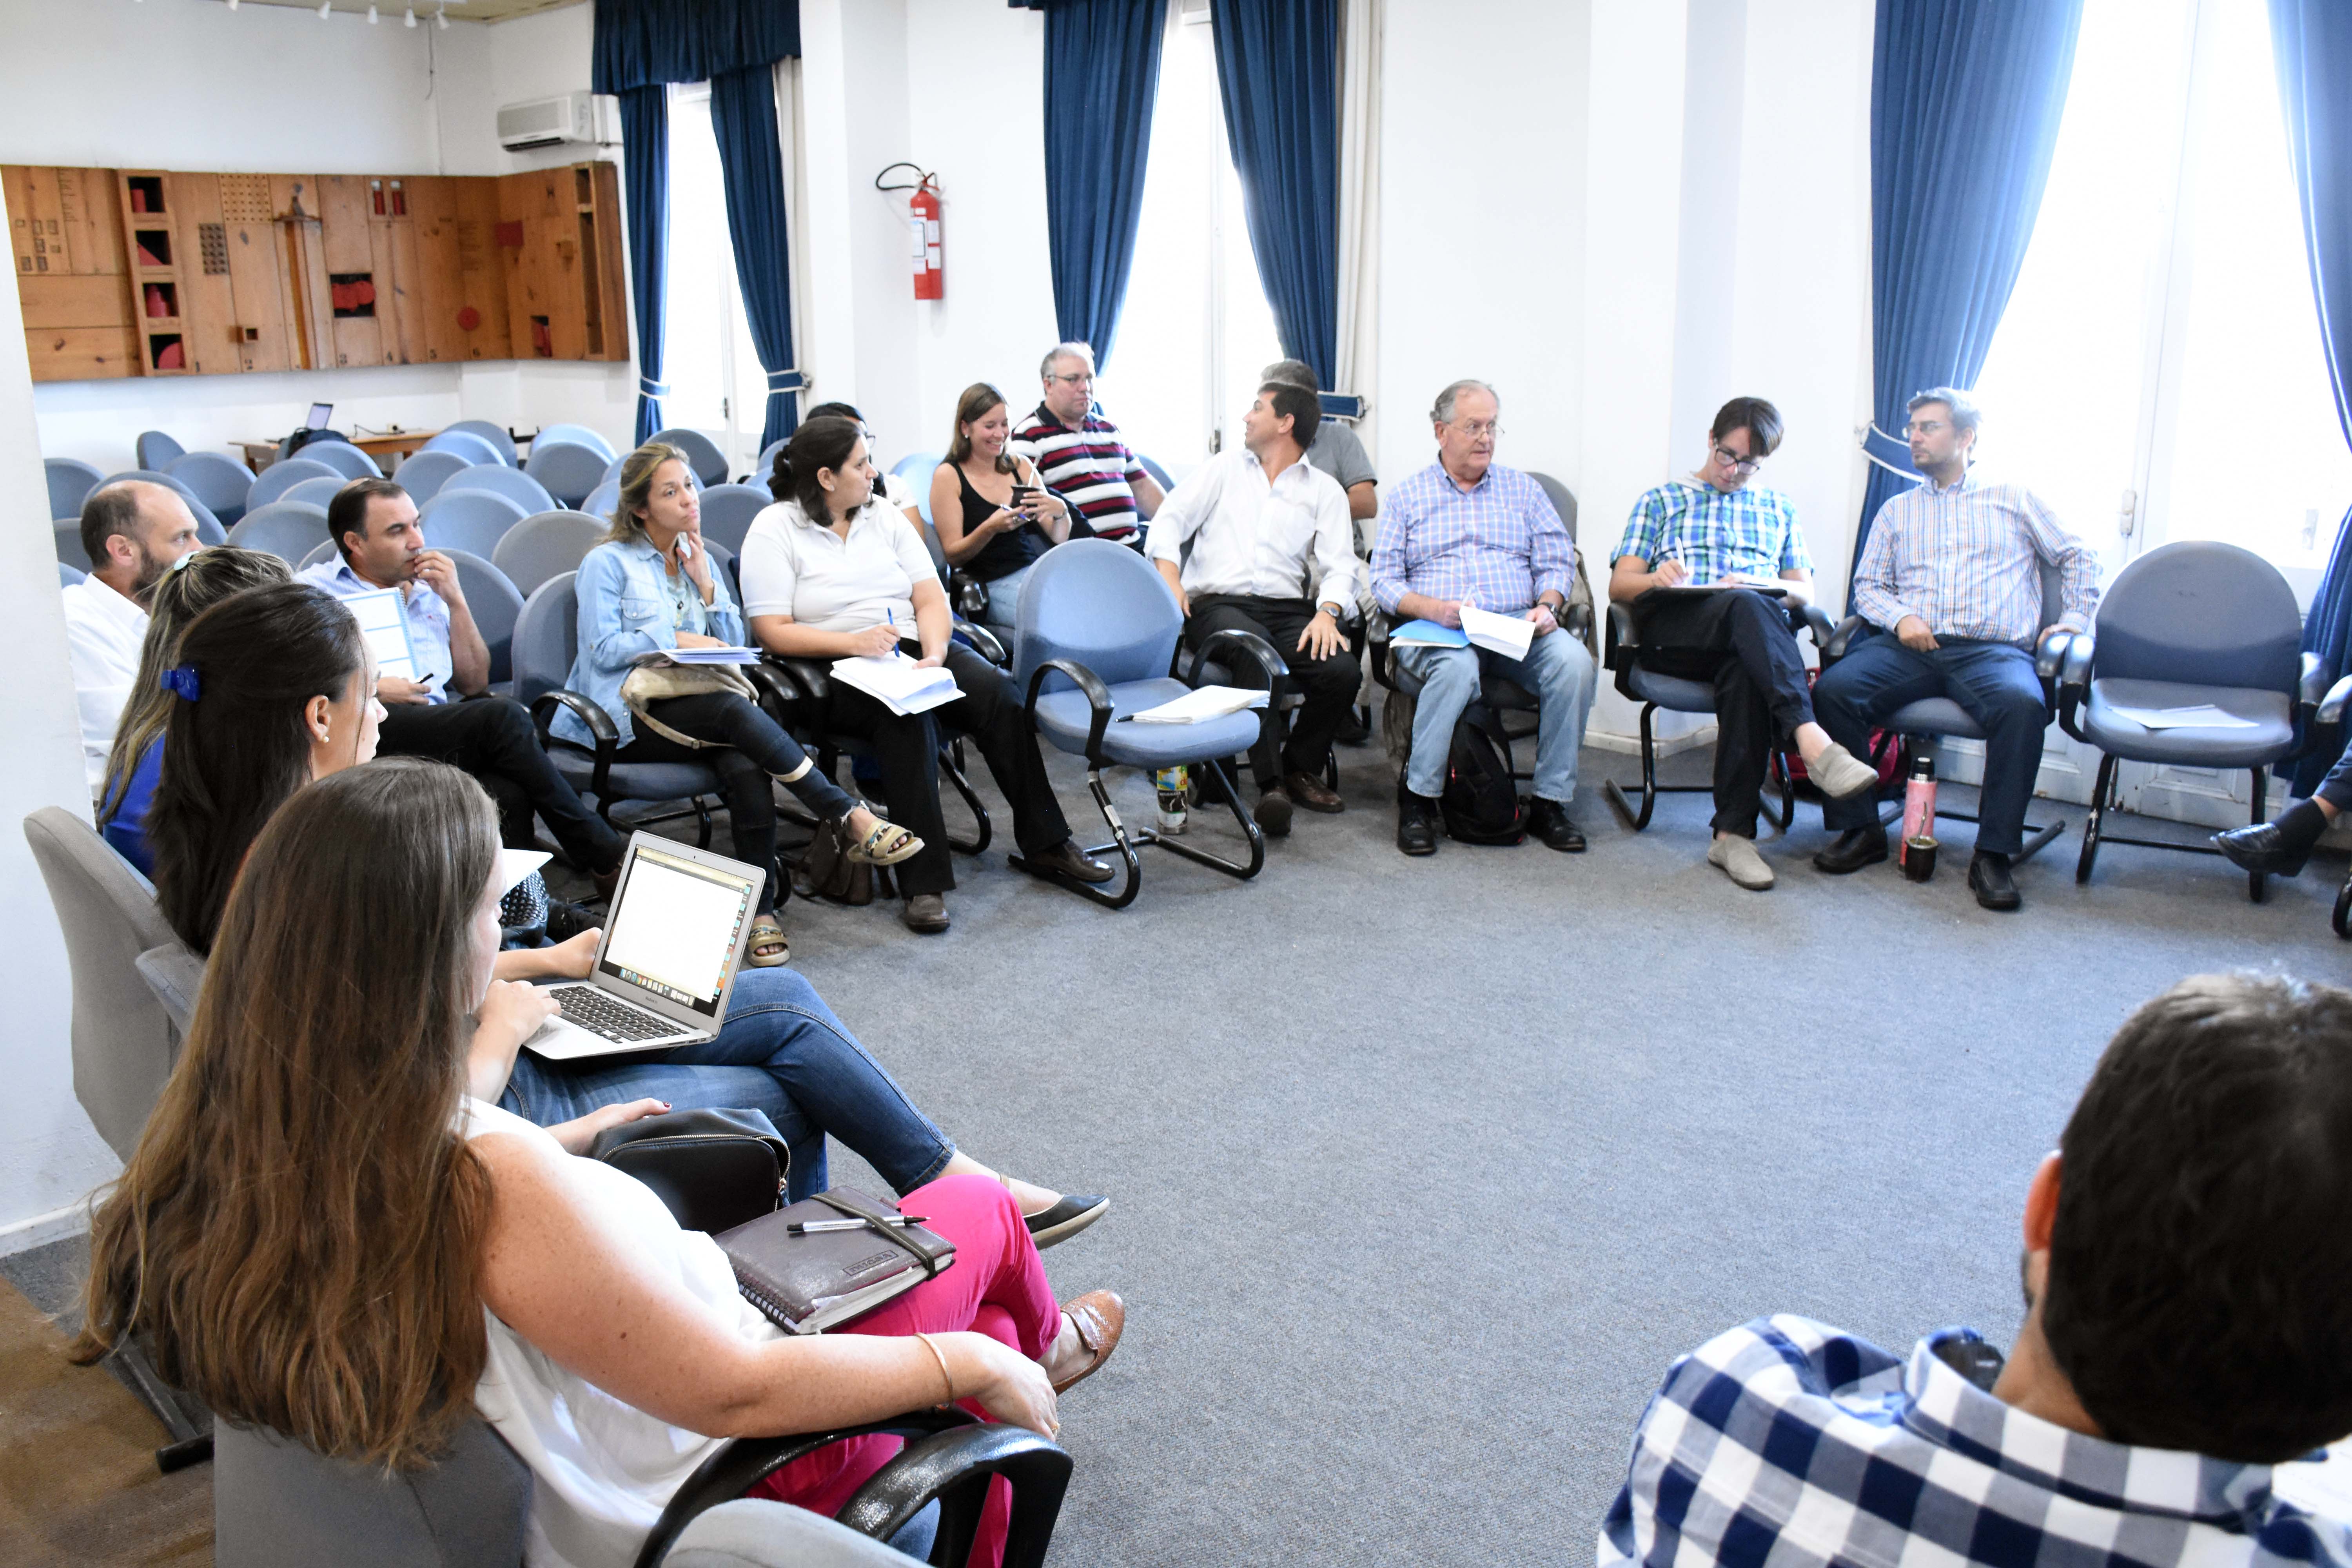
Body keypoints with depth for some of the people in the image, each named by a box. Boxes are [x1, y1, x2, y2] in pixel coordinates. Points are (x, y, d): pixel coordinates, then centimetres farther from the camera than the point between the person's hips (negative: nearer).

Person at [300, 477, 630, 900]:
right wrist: (369, 690, -10)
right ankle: (607, 861, -24)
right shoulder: (313, 590, 15)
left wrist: (456, 601, 14)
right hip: (367, 732, -4)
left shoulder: (427, 591, 29)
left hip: (440, 730, 5)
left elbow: (474, 684, 24)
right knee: (503, 717, -29)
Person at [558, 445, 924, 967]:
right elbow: (603, 649, -4)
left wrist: (706, 585, 5)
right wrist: (673, 640, -8)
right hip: (627, 717, -4)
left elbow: (734, 646, 16)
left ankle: (762, 909, -36)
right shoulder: (607, 563, 6)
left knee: (746, 765, -33)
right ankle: (851, 820, -41)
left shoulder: (701, 560, 22)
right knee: (736, 710, -36)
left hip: (695, 704, 5)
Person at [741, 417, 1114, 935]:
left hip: (912, 649, 5)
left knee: (998, 693, -23)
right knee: (908, 715, -36)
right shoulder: (773, 531, -1)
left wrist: (935, 654, -13)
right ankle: (923, 883, -36)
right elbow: (773, 632, -9)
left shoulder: (882, 517, 14)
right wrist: (853, 642, -23)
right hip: (834, 671, -5)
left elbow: (931, 599, 8)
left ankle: (1046, 840, -14)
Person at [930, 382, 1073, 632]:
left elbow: (1059, 539, 12)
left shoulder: (1021, 466, 14)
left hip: (1035, 571, 5)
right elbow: (953, 557, -2)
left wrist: (1060, 511, -11)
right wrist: (990, 529, -20)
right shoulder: (948, 476, 0)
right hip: (992, 585, -5)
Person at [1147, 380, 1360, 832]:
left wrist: (1327, 612, -16)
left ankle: (1300, 768, 1)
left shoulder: (1324, 489, 17)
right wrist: (1170, 579, -11)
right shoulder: (1224, 468, 18)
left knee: (1343, 670, -26)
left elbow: (1339, 565, 5)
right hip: (1217, 603, -2)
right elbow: (1170, 519, 8)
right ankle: (1271, 784, -31)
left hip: (1286, 607, 2)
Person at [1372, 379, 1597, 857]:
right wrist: (1433, 608, -14)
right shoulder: (1409, 495, 14)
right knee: (1457, 667, -38)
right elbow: (1384, 579, 5)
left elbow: (1557, 563, 15)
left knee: (1573, 660, -29)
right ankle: (1418, 796, -22)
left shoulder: (1523, 489, 21)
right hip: (1434, 631, -2)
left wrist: (1547, 606, -7)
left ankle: (1550, 800, -17)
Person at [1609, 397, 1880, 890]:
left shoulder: (1779, 509, 31)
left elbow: (1804, 591, 19)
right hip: (1674, 631, -2)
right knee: (1746, 607, -39)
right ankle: (1812, 740, -55)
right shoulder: (1660, 500, 25)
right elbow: (1619, 585, 14)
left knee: (1745, 672, -39)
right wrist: (1656, 579, -10)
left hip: (1755, 632, 2)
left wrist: (1766, 586, -5)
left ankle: (1734, 835, -44)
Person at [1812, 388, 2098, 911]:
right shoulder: (1897, 510, 26)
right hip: (1909, 648, 2)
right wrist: (1900, 617, -2)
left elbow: (2080, 559, 23)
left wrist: (2075, 621, 8)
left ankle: (1993, 853, -28)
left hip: (1992, 650, -2)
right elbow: (1868, 584, 19)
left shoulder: (2015, 500, 21)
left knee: (2022, 705, -37)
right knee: (1832, 689, -29)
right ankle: (1860, 830, -17)